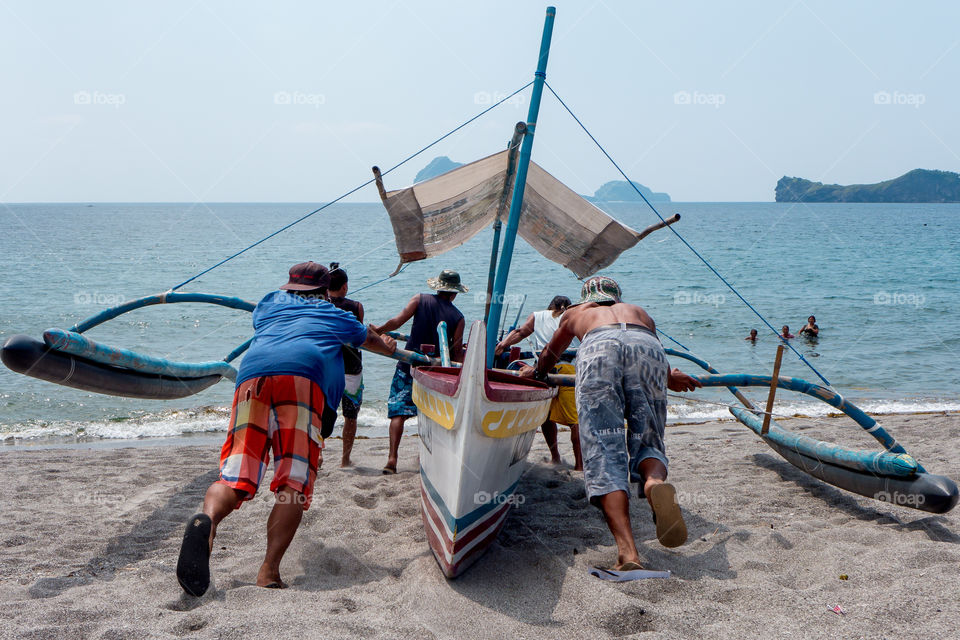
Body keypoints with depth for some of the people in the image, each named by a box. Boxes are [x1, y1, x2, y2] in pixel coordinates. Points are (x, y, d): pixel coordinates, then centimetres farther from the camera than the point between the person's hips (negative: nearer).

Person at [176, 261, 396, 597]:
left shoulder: (271, 302, 38)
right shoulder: (335, 315, 34)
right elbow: (369, 339, 55)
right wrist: (389, 346, 78)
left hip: (251, 374, 2)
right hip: (304, 376, -2)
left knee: (235, 477, -5)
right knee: (293, 483, -8)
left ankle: (207, 519, -38)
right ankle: (269, 571, -24)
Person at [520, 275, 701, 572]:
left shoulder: (575, 313, 42)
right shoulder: (640, 312, 44)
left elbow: (549, 355, 57)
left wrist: (536, 372, 78)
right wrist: (669, 376, 77)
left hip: (598, 347, -1)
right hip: (648, 346, 1)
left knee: (604, 451, -6)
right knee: (647, 442, 10)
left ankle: (627, 550, -24)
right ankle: (656, 482, -27)